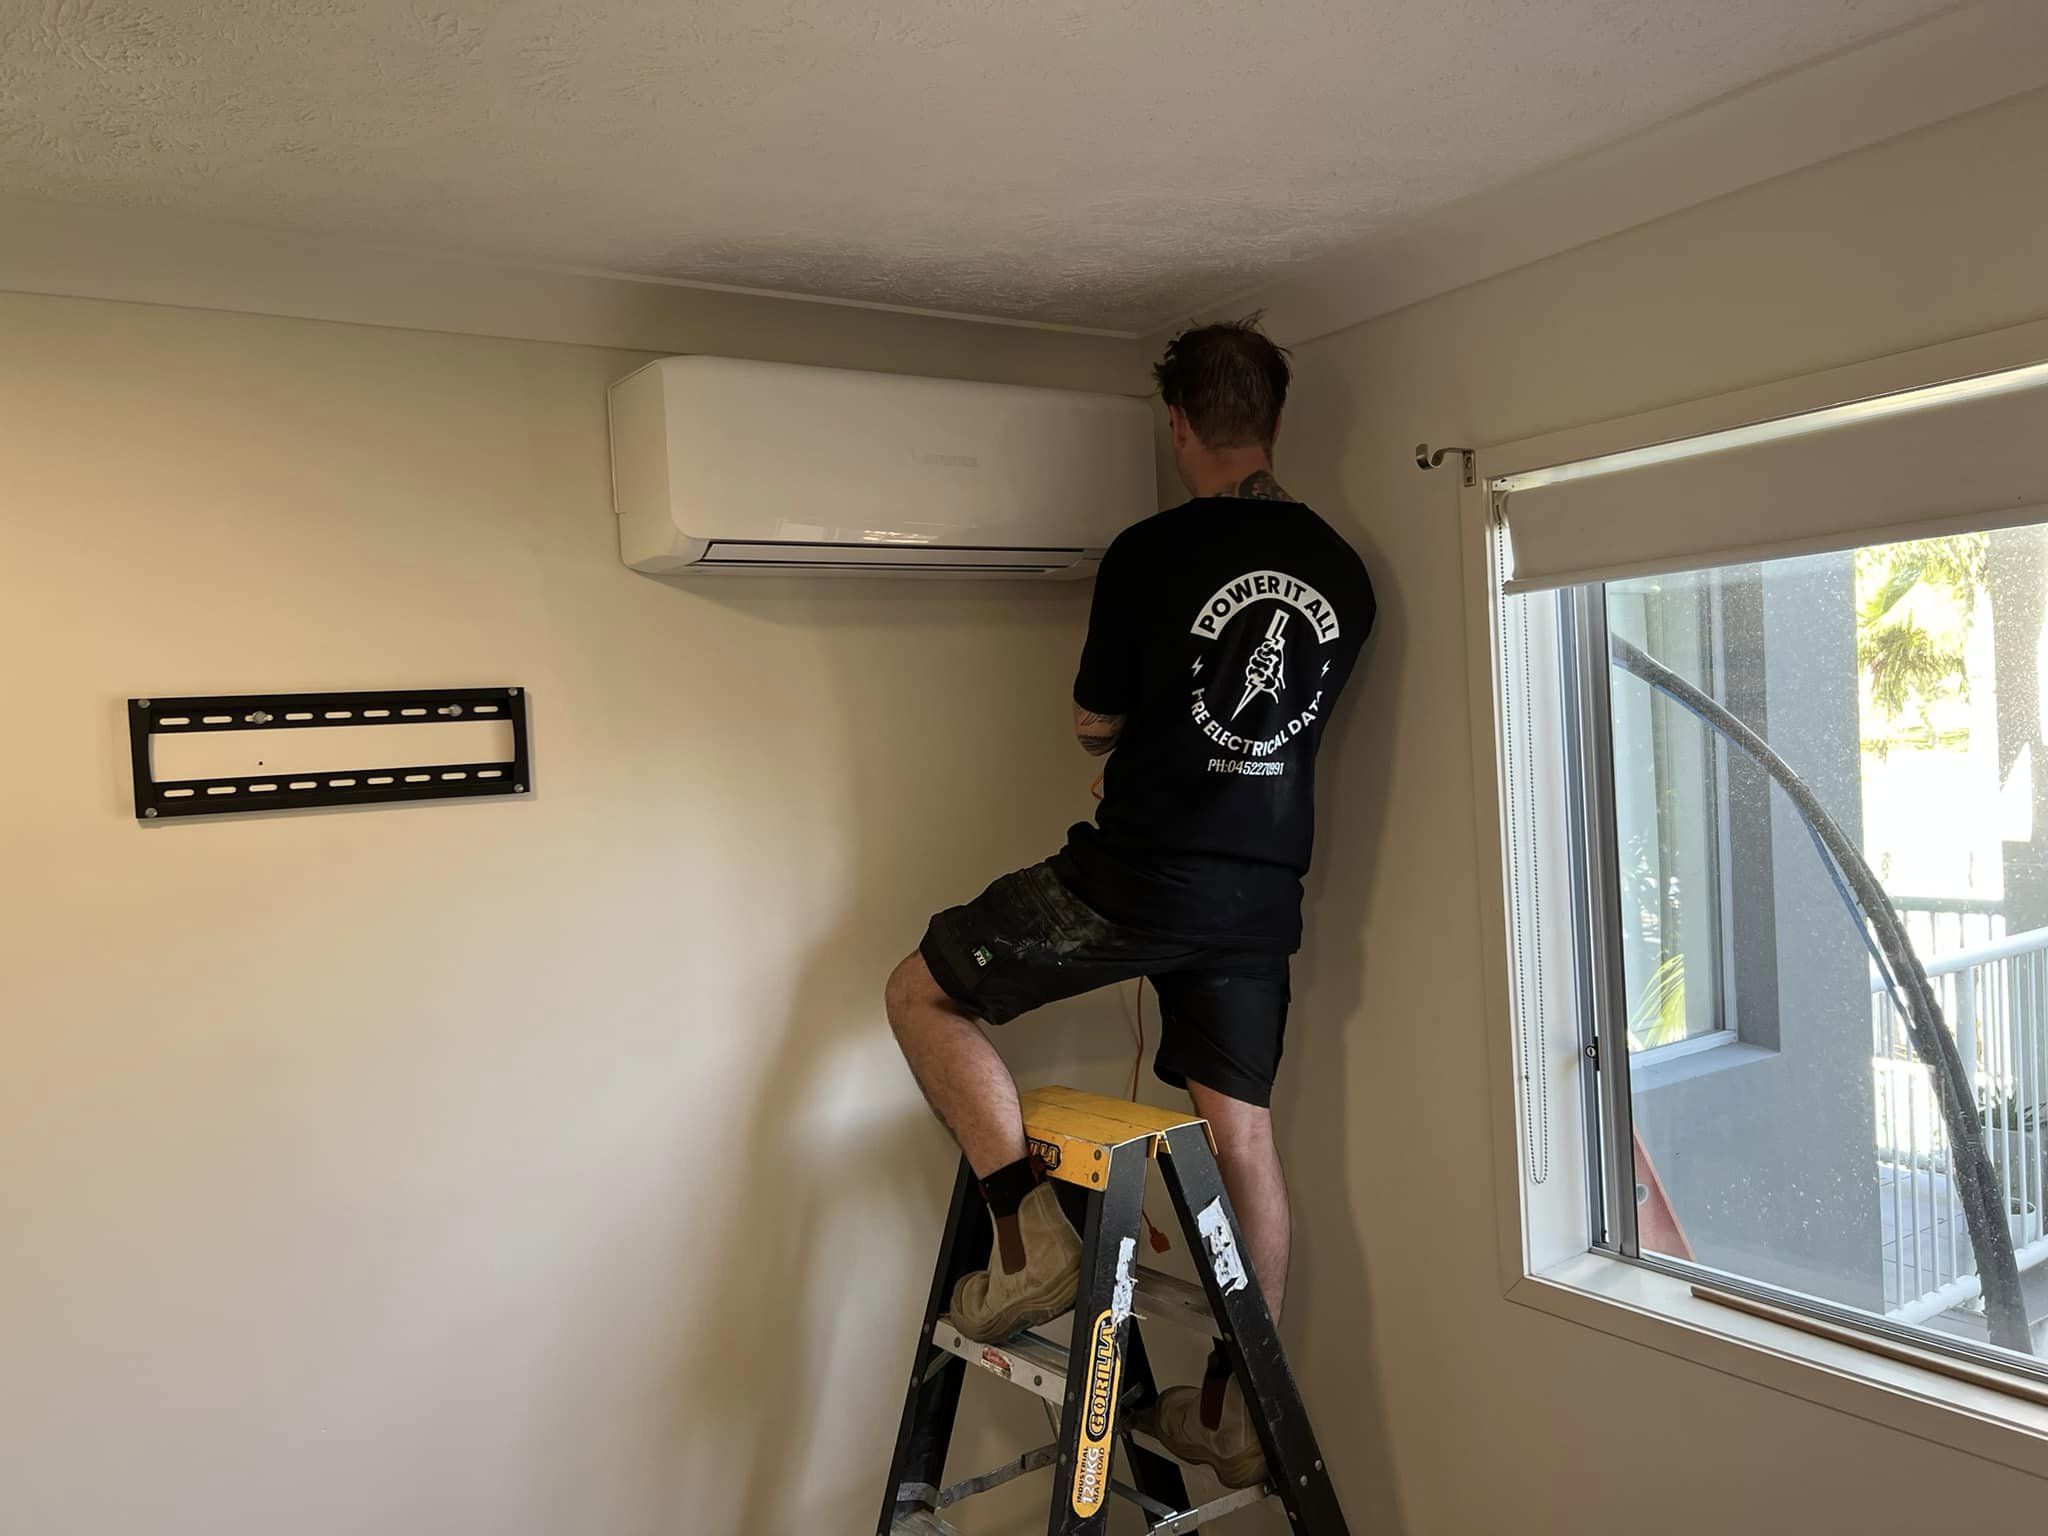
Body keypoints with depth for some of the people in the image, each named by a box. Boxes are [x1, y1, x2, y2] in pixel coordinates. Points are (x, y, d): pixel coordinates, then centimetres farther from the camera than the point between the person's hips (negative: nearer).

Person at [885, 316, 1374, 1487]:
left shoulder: (1152, 553, -10)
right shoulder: (1344, 571, 5)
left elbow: (1096, 724, 1)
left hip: (1137, 875, -6)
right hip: (1264, 892, 6)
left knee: (925, 994, 9)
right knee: (1242, 1127, 14)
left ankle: (1031, 1231, -1)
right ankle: (1238, 1409, 25)